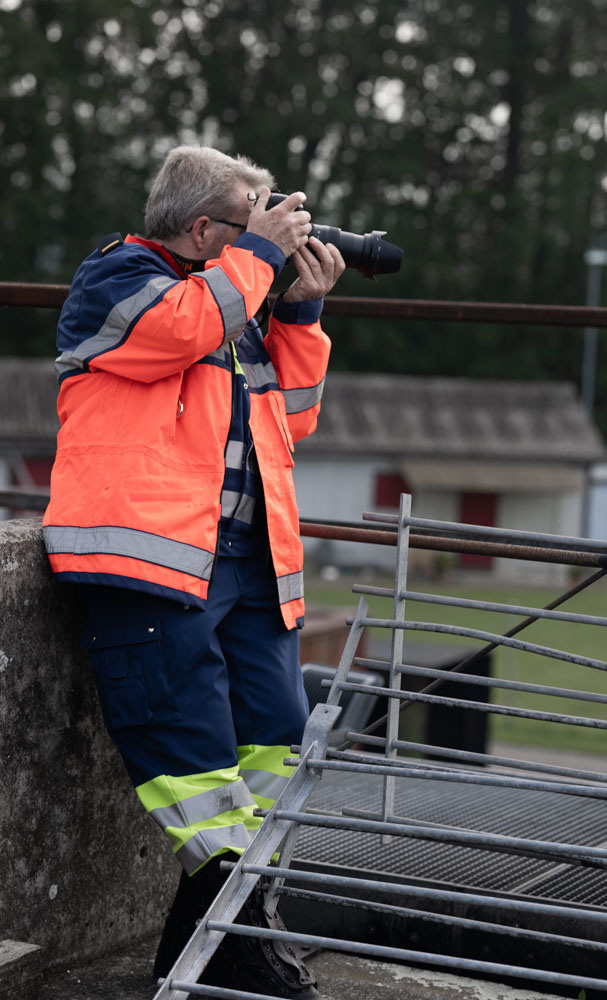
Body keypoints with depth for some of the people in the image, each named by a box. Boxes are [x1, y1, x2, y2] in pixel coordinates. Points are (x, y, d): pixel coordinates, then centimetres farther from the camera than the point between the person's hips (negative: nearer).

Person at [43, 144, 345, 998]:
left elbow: (293, 417, 26)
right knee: (194, 748, -12)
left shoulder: (235, 303, 28)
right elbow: (183, 328, -18)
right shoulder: (118, 276, 4)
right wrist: (260, 252, -4)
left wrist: (302, 308, 18)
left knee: (276, 738, 2)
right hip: (152, 553, -8)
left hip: (247, 563, 8)